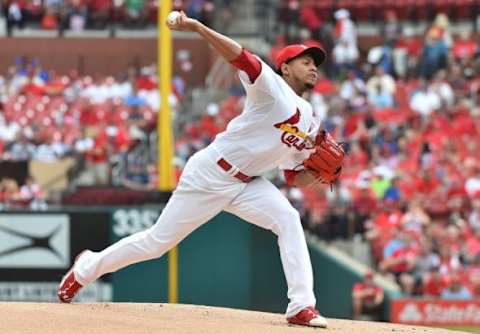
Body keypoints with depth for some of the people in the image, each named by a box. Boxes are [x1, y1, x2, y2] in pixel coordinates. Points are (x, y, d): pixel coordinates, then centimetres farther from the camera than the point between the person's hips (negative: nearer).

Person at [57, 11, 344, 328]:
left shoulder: (310, 122, 12)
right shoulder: (272, 87, -11)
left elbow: (296, 178, 16)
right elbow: (238, 55, -27)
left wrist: (320, 172, -6)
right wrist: (196, 27, -42)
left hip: (247, 183, 7)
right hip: (211, 174, -7)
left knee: (288, 220, -20)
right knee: (157, 242, 1)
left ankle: (302, 307, -22)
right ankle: (87, 268, 24)